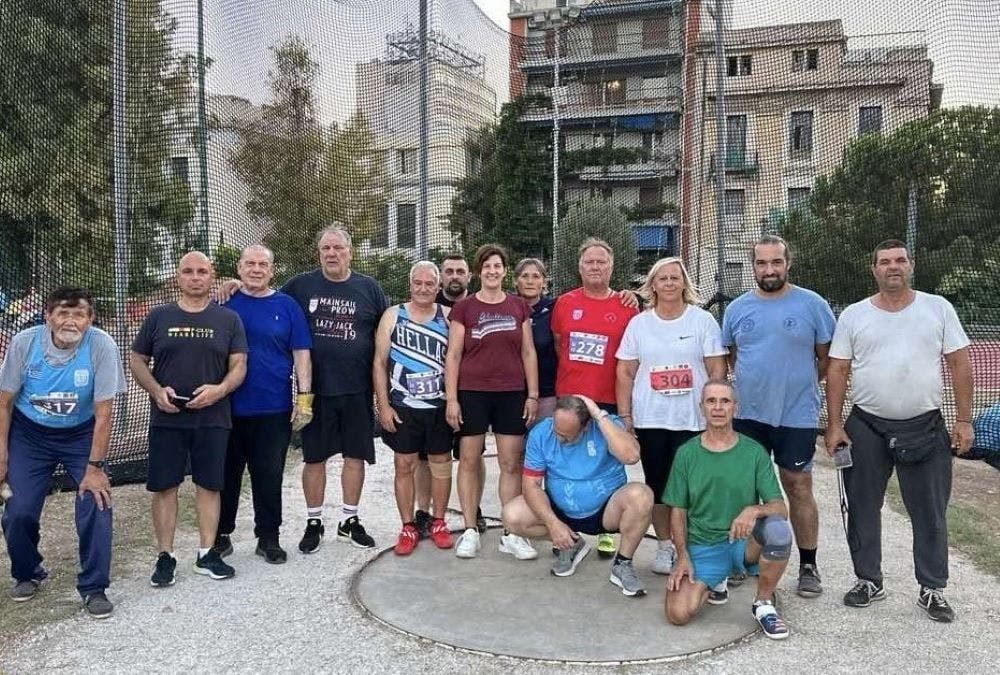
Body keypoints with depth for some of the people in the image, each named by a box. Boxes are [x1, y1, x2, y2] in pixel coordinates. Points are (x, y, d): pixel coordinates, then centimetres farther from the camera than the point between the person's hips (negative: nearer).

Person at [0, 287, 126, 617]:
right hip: (29, 434, 1)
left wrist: (95, 467, -16)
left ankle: (93, 587, 5)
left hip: (81, 434, -1)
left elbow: (103, 413, -18)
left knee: (96, 504, -12)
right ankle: (28, 574, 26)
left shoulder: (101, 346, -24)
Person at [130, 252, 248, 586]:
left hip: (213, 418, 0)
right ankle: (165, 556, 15)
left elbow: (239, 365, 2)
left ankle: (207, 554, 17)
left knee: (209, 485, 6)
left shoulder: (228, 319, 6)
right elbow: (137, 361, 8)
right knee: (164, 486, 4)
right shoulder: (159, 317, 6)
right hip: (166, 418, 0)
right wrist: (157, 391, -10)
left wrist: (219, 390, -17)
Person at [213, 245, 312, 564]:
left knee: (269, 477, 7)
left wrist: (305, 397, -4)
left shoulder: (287, 306, 4)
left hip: (274, 409, 0)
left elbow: (301, 354, 2)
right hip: (228, 408, 1)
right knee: (226, 475, 11)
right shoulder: (224, 303, 4)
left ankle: (268, 537, 20)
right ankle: (221, 535, 26)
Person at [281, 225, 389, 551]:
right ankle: (313, 522, 22)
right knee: (314, 457, 8)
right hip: (315, 389, -1)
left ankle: (349, 521, 23)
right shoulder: (300, 286, 2)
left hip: (357, 389, 1)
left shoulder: (369, 289, 4)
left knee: (355, 455, 8)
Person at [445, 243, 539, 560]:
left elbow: (528, 353, 9)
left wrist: (533, 395, 3)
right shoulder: (464, 308, 1)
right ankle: (470, 531, 16)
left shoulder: (519, 307, 8)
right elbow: (453, 355, 0)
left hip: (511, 394, 2)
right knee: (469, 460, 4)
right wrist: (451, 399, -6)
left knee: (512, 463, 3)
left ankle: (511, 534, 12)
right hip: (472, 393, -1)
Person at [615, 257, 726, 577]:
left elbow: (717, 370, 0)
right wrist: (624, 416, 2)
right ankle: (664, 547, 22)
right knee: (657, 485, 8)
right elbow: (625, 373, 7)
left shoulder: (703, 320, 1)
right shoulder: (639, 324, 6)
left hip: (693, 420, -2)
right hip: (649, 420, 2)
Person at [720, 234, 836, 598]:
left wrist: (799, 384, 4)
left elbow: (827, 358, 3)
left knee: (798, 487, 4)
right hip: (747, 414, 3)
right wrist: (752, 382, 7)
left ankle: (808, 566, 17)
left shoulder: (813, 305, -4)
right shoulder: (737, 308, 4)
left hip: (797, 415, -3)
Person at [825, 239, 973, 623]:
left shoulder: (938, 308, 1)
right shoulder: (854, 315, 2)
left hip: (926, 426, 0)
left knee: (930, 513, 7)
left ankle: (932, 589, 22)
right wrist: (834, 425, -4)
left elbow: (959, 364, 2)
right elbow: (837, 371, 2)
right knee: (863, 509, 9)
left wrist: (964, 420, -3)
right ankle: (869, 582, 24)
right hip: (866, 428, 1)